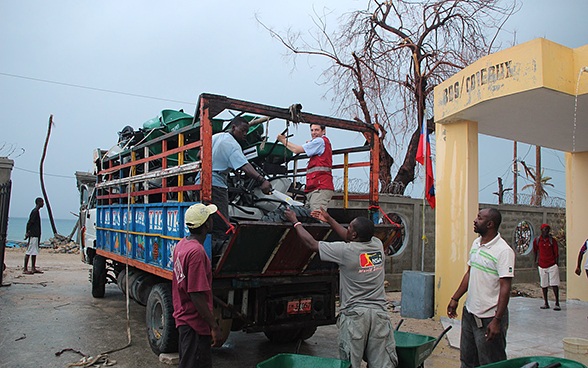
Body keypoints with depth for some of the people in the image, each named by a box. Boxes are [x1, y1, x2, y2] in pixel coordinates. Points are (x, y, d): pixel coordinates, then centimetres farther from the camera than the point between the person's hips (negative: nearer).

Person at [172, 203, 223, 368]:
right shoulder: (196, 251, -24)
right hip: (195, 323, -10)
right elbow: (197, 295, -26)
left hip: (183, 318, 10)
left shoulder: (181, 245, 6)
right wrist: (214, 326, -20)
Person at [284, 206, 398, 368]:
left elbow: (312, 244, -1)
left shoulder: (346, 251, -11)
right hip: (379, 312, 5)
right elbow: (351, 239, 23)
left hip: (354, 314, -5)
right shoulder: (377, 245, 5)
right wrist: (329, 220, 31)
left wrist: (295, 222, 13)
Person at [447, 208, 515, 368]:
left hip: (489, 318, -7)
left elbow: (505, 287, -19)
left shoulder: (504, 251, -16)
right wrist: (455, 298, 16)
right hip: (469, 312, 8)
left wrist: (497, 320, -22)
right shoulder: (476, 244, 9)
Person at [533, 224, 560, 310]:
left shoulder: (552, 240, 0)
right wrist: (535, 261, 23)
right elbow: (535, 251, 20)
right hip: (542, 266, 2)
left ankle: (557, 304, -2)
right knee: (544, 285, 7)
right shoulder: (536, 240, 4)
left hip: (552, 265, -2)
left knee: (555, 285, -6)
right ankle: (546, 303, 16)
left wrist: (556, 264, -5)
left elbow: (556, 253, 1)